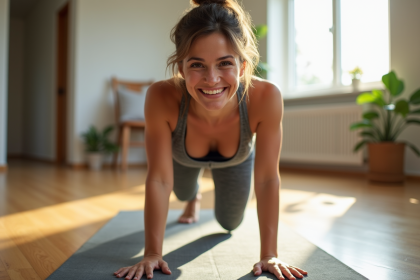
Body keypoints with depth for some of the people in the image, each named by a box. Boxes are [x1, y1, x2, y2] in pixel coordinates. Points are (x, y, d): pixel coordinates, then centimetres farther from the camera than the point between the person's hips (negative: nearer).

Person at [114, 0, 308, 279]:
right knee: (183, 193, 30)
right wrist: (152, 253, -27)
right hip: (184, 158, 1)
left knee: (230, 223, 17)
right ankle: (194, 199, 67)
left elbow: (268, 178, -31)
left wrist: (270, 254, -26)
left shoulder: (266, 97, -42)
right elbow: (159, 178, -32)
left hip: (237, 160, 0)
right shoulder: (162, 98, -43)